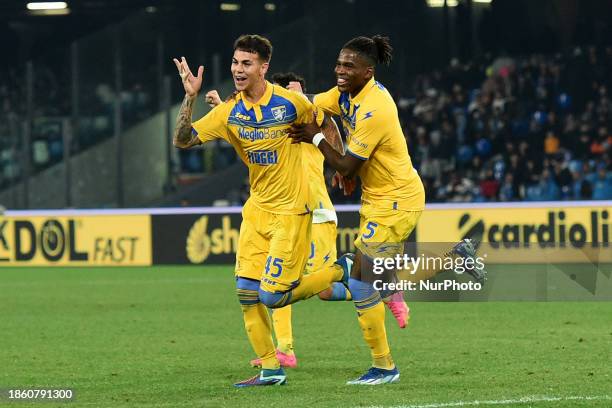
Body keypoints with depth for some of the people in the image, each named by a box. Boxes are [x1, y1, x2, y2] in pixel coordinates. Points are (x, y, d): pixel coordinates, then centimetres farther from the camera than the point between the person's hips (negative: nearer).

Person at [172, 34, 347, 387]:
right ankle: (271, 369, 10)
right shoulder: (229, 112, -3)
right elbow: (183, 140, -10)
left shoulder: (290, 102, -12)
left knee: (273, 297, -10)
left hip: (291, 211, -5)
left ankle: (339, 273, 13)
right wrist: (190, 97, -20)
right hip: (257, 209, 5)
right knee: (246, 292, -1)